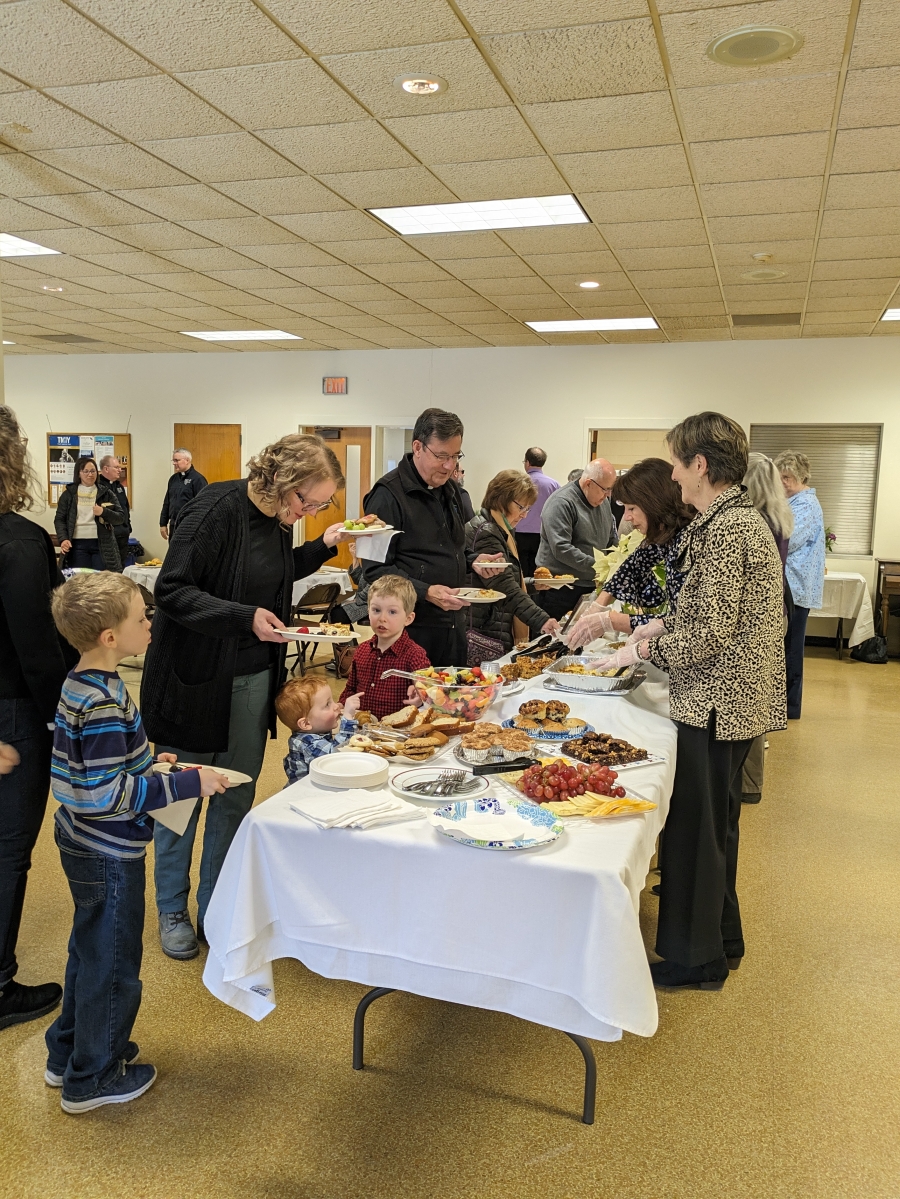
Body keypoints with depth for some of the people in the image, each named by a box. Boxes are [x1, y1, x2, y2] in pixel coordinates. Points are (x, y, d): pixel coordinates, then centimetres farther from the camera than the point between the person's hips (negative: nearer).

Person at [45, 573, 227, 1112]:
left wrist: (145, 764, 11)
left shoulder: (79, 684, 1)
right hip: (110, 853, -10)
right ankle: (92, 1078, 29)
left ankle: (68, 1054, 44)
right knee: (113, 961, 10)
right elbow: (108, 794, -29)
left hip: (83, 842, 10)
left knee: (90, 950, 26)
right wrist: (188, 783, -25)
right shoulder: (106, 702, -29)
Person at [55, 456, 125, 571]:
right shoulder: (69, 494, 9)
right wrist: (63, 539, -9)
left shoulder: (106, 493, 9)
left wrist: (104, 512, -13)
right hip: (78, 545, 0)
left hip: (102, 545, 0)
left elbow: (120, 519, 5)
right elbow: (59, 519, 7)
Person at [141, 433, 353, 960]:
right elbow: (172, 591, -20)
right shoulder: (218, 508, -19)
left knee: (236, 799, 11)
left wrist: (323, 546, 6)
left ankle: (214, 910, 28)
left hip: (253, 680, 6)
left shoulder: (276, 517, 3)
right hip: (195, 679, -6)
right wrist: (245, 618, -28)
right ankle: (173, 911, 30)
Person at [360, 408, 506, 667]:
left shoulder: (451, 489, 13)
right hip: (413, 627, -8)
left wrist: (473, 562, 5)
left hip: (453, 623, 8)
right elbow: (375, 569, -17)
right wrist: (426, 592, -27)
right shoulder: (388, 494, -13)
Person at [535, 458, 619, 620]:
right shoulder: (561, 502, -16)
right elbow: (561, 549, -24)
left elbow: (612, 538, 24)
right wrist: (595, 564, -25)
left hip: (592, 586, 8)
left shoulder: (603, 500, 12)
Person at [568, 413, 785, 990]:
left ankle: (696, 957, 20)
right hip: (733, 699, 10)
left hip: (715, 702, -10)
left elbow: (711, 632, -22)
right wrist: (661, 624, 11)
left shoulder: (725, 528, -20)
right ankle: (721, 940, 37)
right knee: (716, 822, 21)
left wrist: (642, 650, -12)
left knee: (696, 827, 4)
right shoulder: (741, 517, 11)